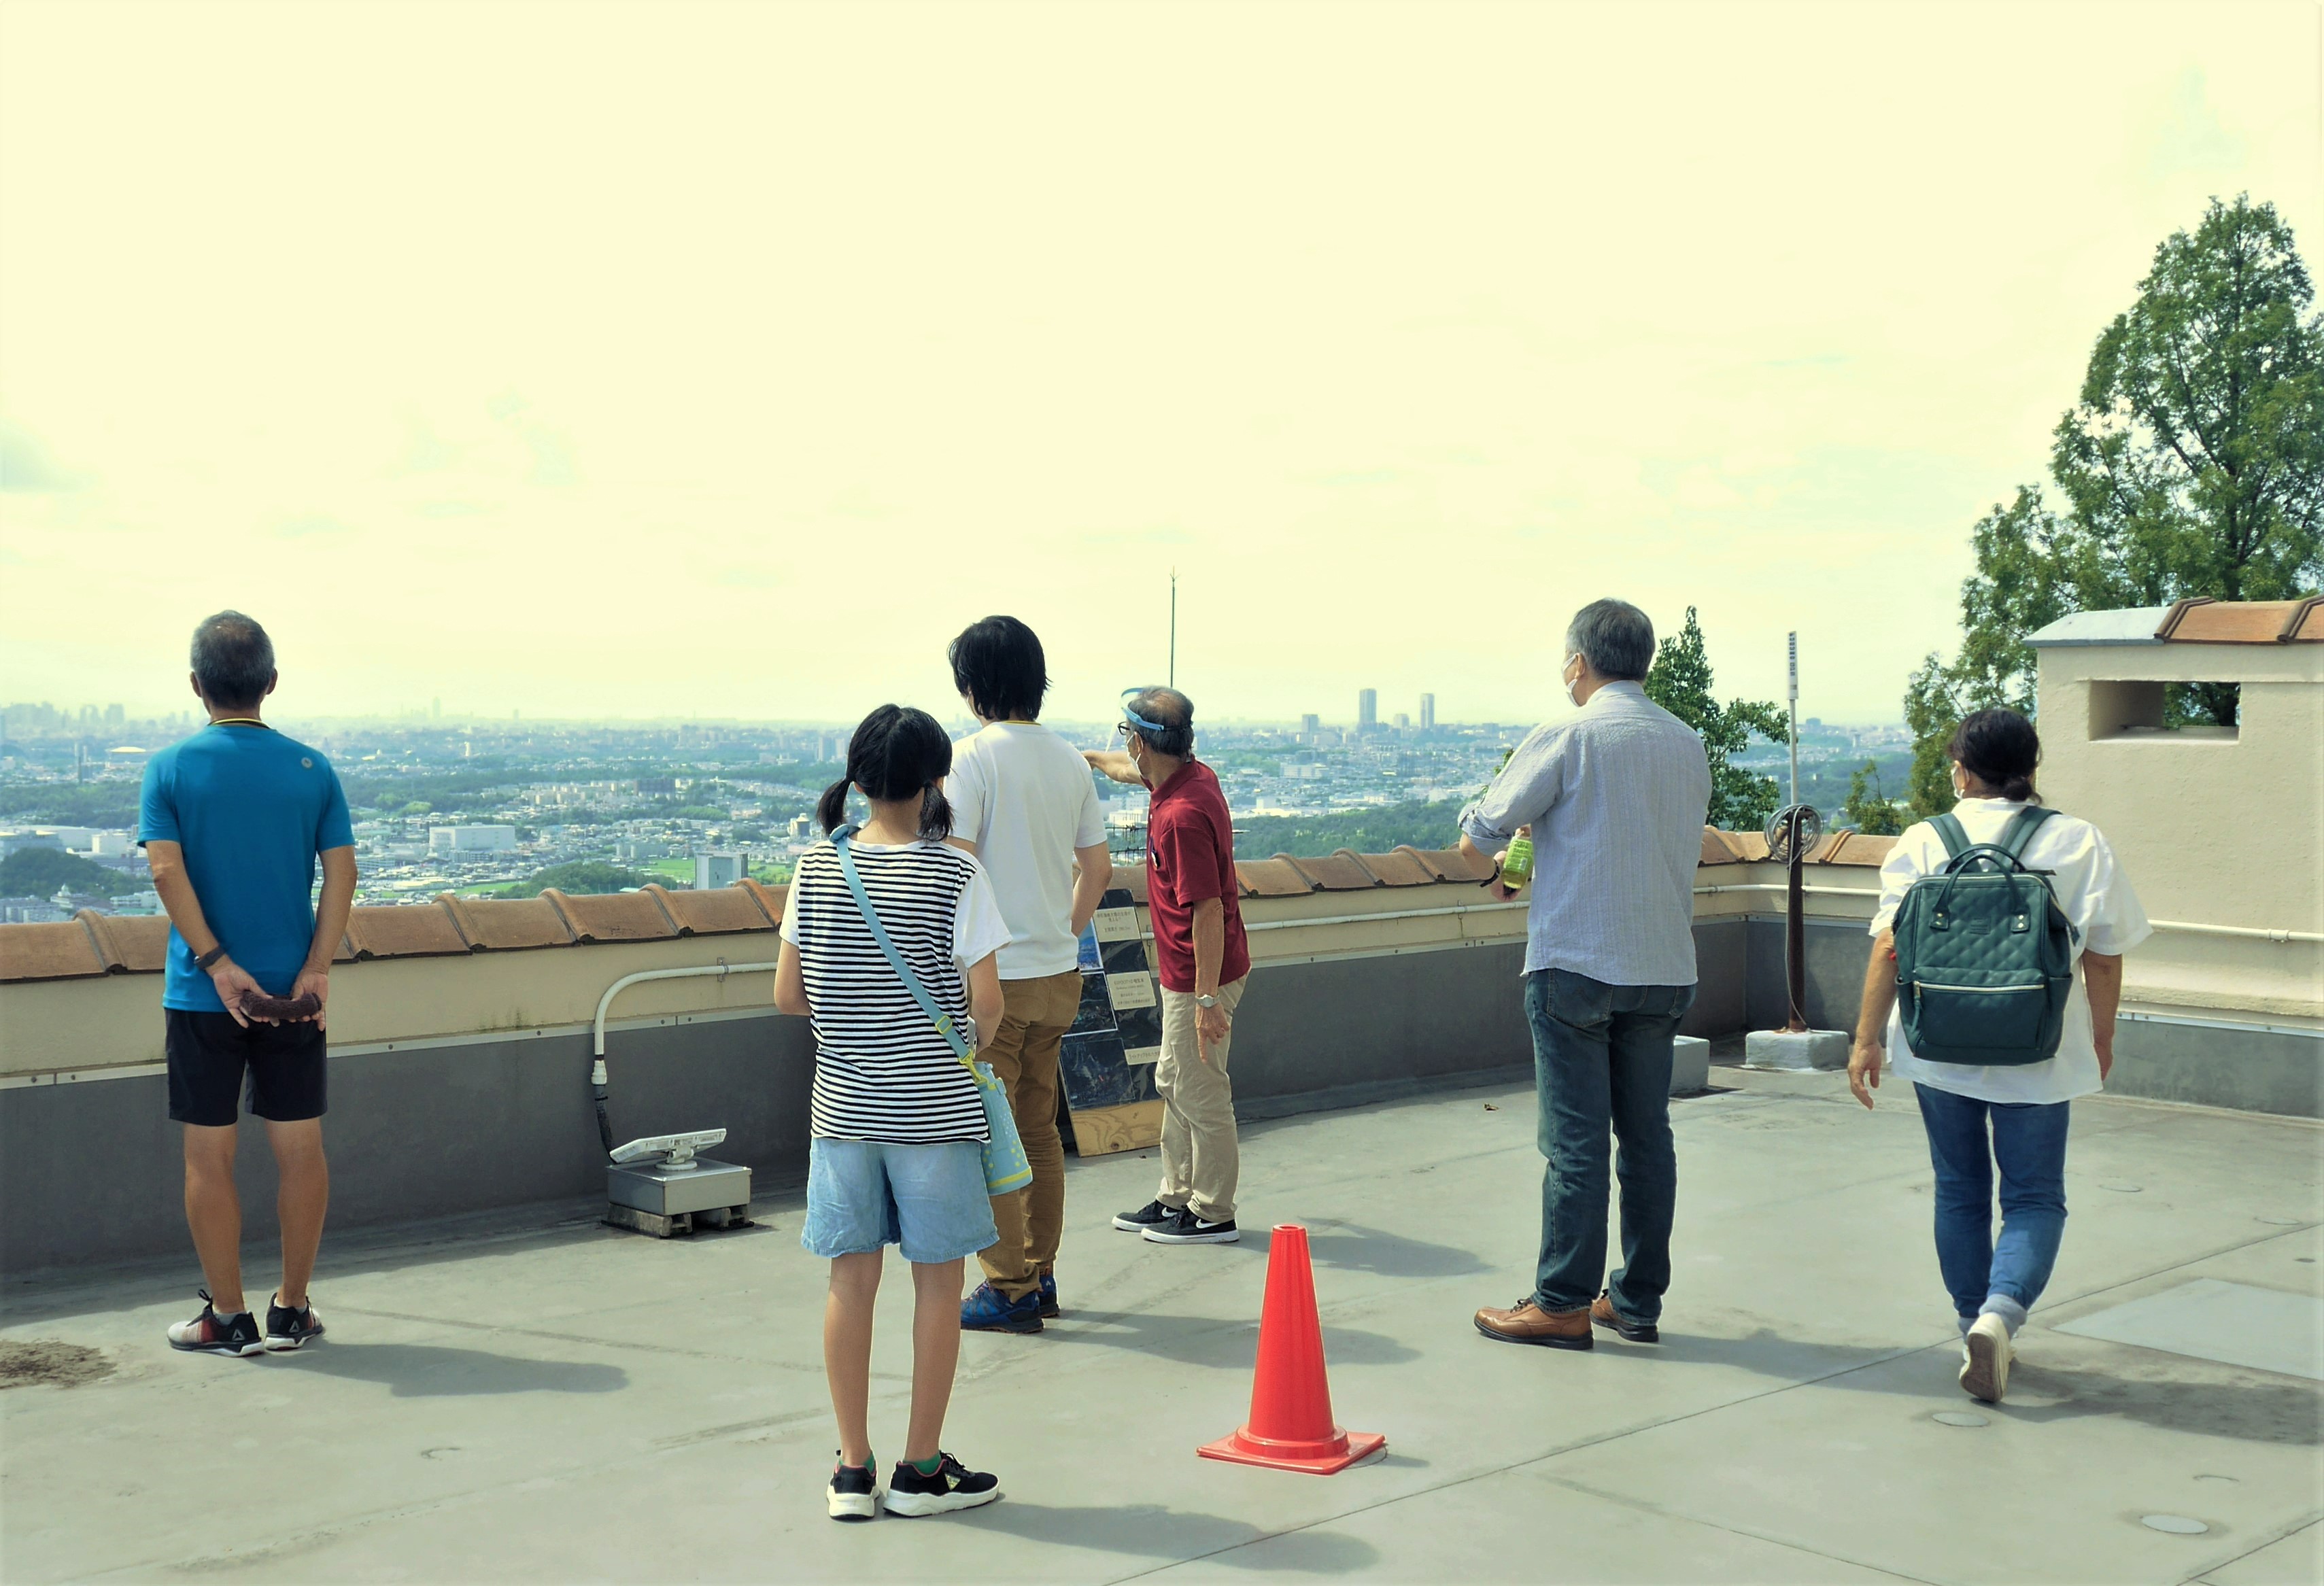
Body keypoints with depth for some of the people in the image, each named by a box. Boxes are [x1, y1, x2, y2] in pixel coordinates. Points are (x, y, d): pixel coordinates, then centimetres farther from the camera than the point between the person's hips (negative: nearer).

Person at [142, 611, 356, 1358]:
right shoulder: (312, 769, 2)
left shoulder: (170, 768, -3)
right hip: (293, 994, 2)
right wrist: (317, 968, -11)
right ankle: (291, 1311, 16)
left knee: (210, 1157, 6)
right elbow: (341, 870, -7)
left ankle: (227, 1318, 12)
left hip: (202, 992, -1)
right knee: (301, 1150, 9)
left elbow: (167, 869, -14)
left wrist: (216, 963, -16)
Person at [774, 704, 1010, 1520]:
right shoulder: (956, 875, -12)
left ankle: (853, 1469, 17)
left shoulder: (815, 869, 0)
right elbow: (986, 1003, -13)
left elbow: (788, 995, 2)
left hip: (843, 1106, 4)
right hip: (935, 1108, -4)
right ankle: (922, 1468, 16)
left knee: (852, 1277, 10)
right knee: (937, 1278, 8)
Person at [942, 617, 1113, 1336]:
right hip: (1059, 974, 7)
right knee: (1038, 1129, 16)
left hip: (995, 976, -7)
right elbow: (1097, 867, 13)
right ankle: (1041, 1277, 24)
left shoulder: (974, 754, -12)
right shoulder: (1071, 759, 8)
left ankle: (1010, 1290, 7)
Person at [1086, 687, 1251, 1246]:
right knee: (1173, 1086, 19)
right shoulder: (1188, 776, 3)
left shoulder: (1183, 815, -27)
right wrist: (1092, 757, 46)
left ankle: (1212, 1215, 13)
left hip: (1201, 976, -10)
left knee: (1201, 1096, 2)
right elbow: (1132, 769, 28)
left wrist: (1208, 999, -26)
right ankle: (1176, 1198, 30)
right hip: (1185, 974, 10)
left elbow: (1208, 912, -28)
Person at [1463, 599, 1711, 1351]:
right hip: (1665, 969, 6)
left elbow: (1477, 839, -6)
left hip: (1576, 966, -5)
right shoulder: (1689, 746, 8)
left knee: (1575, 1141, 0)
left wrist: (1501, 864, 19)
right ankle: (1638, 1302, 17)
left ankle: (1564, 1304, 6)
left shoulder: (1565, 739, -9)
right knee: (1647, 1135, 10)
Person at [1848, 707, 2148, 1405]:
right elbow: (2104, 955, -1)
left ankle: (1976, 1328, 22)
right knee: (2034, 1197, 7)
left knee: (1960, 1191, 16)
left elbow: (1889, 949, -9)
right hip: (2036, 1057, -1)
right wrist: (2101, 1037, 13)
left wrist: (1868, 1038, -2)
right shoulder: (2080, 843, -3)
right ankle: (2000, 1314, -16)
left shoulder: (1923, 843, -4)